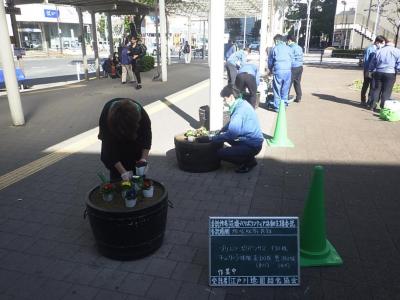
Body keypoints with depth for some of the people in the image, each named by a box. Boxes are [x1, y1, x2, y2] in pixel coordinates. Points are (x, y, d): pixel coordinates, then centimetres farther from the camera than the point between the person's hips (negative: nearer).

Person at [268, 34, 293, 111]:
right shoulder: (288, 48, 10)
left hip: (278, 70, -3)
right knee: (285, 88, 15)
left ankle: (277, 107, 5)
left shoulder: (274, 49, 4)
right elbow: (292, 60, 13)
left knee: (277, 89, 3)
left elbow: (270, 61, 10)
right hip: (288, 70, 3)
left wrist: (271, 70, 26)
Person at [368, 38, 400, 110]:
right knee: (386, 91, 2)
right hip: (390, 74, -2)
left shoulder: (379, 51, 8)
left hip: (378, 73, 3)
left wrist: (370, 71, 21)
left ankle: (372, 105, 12)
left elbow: (372, 63, 11)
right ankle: (384, 107, 4)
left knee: (376, 89, 10)